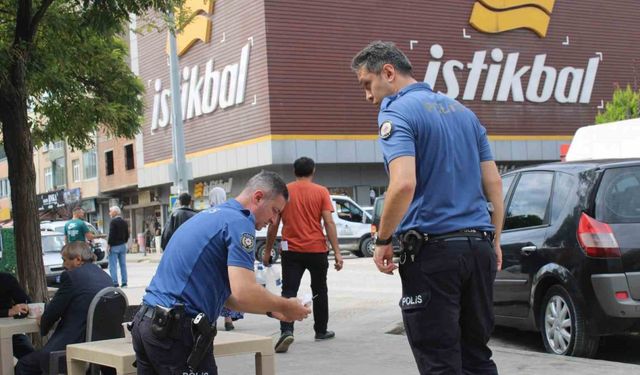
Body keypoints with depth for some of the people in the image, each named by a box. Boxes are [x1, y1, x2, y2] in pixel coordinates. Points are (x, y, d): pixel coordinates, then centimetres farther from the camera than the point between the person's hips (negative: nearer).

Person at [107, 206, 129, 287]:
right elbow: (127, 234, 15)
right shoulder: (124, 222, 12)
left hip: (114, 246, -8)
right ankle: (124, 282, 10)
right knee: (123, 264, 9)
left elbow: (111, 234, -18)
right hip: (123, 245, 8)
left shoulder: (113, 222, -13)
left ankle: (115, 283, -9)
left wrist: (108, 245, -12)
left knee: (113, 266, -5)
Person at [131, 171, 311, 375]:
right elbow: (244, 293, -21)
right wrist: (285, 307, -4)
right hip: (177, 330, -9)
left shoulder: (210, 215, 21)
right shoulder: (239, 222, -9)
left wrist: (270, 310, 20)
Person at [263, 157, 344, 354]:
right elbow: (329, 223, -8)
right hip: (317, 250, 0)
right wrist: (337, 252, -6)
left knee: (288, 292, -3)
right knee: (319, 291, 18)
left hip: (291, 251, 0)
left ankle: (286, 331, -23)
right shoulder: (321, 192, -2)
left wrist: (268, 251, 11)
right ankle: (321, 331, 29)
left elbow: (274, 224, 2)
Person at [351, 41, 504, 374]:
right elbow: (494, 183, 16)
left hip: (433, 249, -7)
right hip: (479, 247, 8)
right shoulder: (462, 111, 17)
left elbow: (404, 184, -23)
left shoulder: (396, 112, -8)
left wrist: (382, 241, -10)